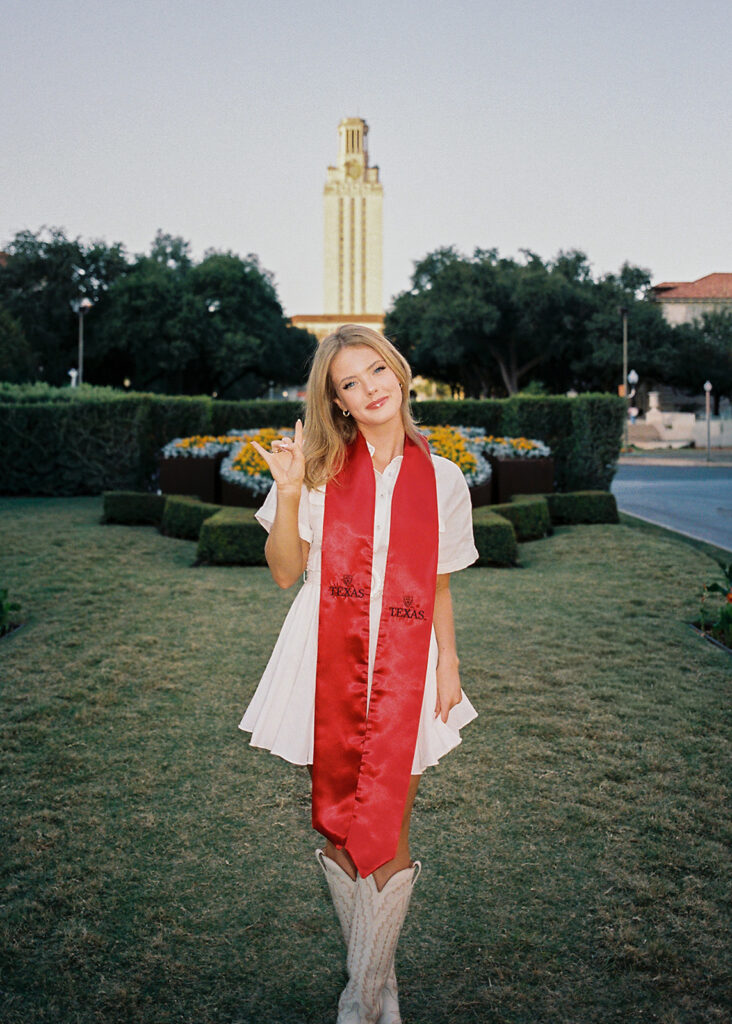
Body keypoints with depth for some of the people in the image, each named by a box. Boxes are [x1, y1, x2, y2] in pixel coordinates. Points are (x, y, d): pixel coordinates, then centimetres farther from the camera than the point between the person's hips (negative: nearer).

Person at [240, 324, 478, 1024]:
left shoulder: (441, 479, 5)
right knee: (337, 827, 10)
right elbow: (285, 572, 1)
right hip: (328, 665, 0)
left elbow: (440, 588, 11)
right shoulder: (320, 469, 1)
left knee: (385, 835, -3)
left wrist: (448, 665, 3)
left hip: (403, 666, 0)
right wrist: (289, 494, -12)